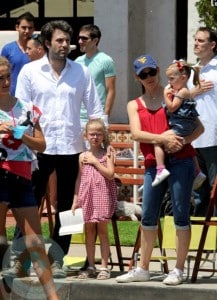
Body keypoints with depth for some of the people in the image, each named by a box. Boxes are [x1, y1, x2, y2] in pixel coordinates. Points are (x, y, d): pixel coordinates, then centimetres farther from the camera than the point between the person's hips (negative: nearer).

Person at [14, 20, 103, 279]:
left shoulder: (81, 72, 5)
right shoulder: (29, 71, 1)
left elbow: (95, 110, 8)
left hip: (70, 148, 2)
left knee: (65, 206, 7)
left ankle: (57, 259, 14)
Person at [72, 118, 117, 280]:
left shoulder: (107, 154, 0)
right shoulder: (83, 156, 8)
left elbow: (110, 174, -11)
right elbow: (79, 179, 10)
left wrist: (95, 162, -10)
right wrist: (75, 200, 6)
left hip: (103, 196, -3)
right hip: (87, 196, 3)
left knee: (102, 230, -1)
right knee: (89, 231, 6)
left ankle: (104, 267, 2)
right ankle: (91, 266, 13)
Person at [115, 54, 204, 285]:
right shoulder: (134, 105, 15)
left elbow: (199, 127, 5)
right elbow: (136, 133, -2)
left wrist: (182, 142, -13)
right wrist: (163, 138, -17)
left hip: (180, 160, -3)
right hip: (154, 163, 3)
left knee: (181, 214, -4)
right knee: (148, 217, 6)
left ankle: (178, 270, 1)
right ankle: (143, 269, 16)